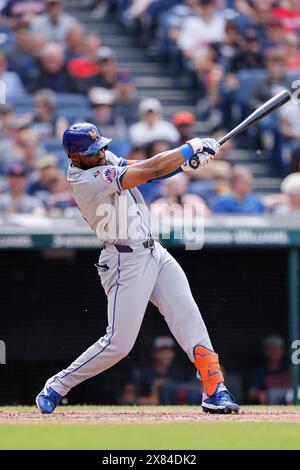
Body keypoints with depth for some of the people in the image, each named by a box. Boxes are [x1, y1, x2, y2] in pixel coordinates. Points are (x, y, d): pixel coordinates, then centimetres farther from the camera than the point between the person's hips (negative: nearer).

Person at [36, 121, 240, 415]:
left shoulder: (103, 159, 5)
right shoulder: (87, 180, -23)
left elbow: (144, 171, 5)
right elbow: (147, 172, -24)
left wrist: (187, 161, -13)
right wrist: (192, 147, -14)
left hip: (154, 252, 9)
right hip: (126, 262, -8)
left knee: (188, 316, -4)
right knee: (118, 343, -6)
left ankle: (214, 390, -7)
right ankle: (56, 387, 10)